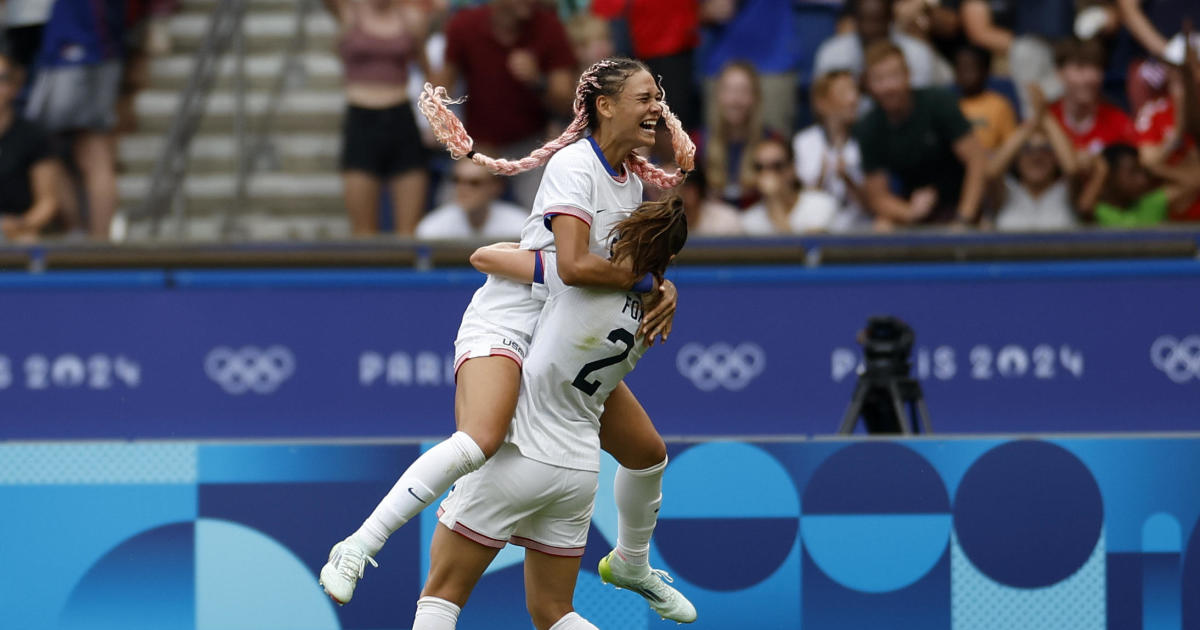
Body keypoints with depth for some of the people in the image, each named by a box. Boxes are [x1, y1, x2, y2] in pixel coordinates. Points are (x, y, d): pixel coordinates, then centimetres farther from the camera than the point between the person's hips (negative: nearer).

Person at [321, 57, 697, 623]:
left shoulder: (631, 178, 9)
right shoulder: (575, 164, -19)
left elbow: (626, 263, 17)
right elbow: (574, 266, -30)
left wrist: (662, 292, -4)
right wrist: (646, 280, -18)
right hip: (506, 326, -9)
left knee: (648, 453, 15)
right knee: (478, 441, -35)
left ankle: (631, 565, 43)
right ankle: (356, 550, -29)